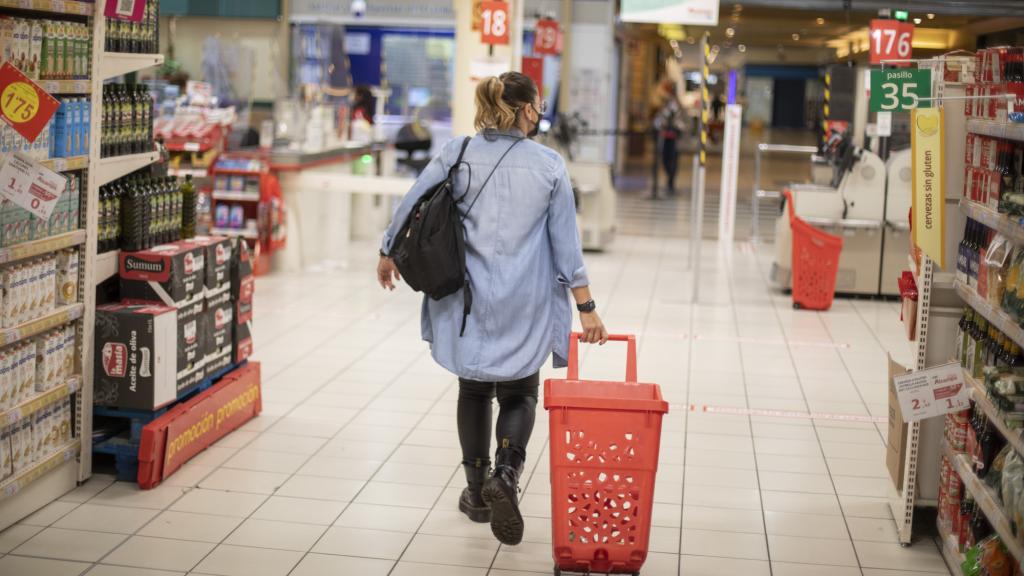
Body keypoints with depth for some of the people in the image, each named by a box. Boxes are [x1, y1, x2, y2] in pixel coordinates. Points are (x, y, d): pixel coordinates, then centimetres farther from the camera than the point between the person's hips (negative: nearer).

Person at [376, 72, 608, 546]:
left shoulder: (458, 153, -3)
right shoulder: (549, 165, -5)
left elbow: (411, 206, 1)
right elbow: (566, 244, -4)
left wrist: (388, 254, 18)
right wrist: (586, 306, 2)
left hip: (467, 299, 2)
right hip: (525, 307, -1)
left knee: (474, 390, 19)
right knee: (519, 395, 13)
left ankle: (478, 492, 24)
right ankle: (506, 474, -12)